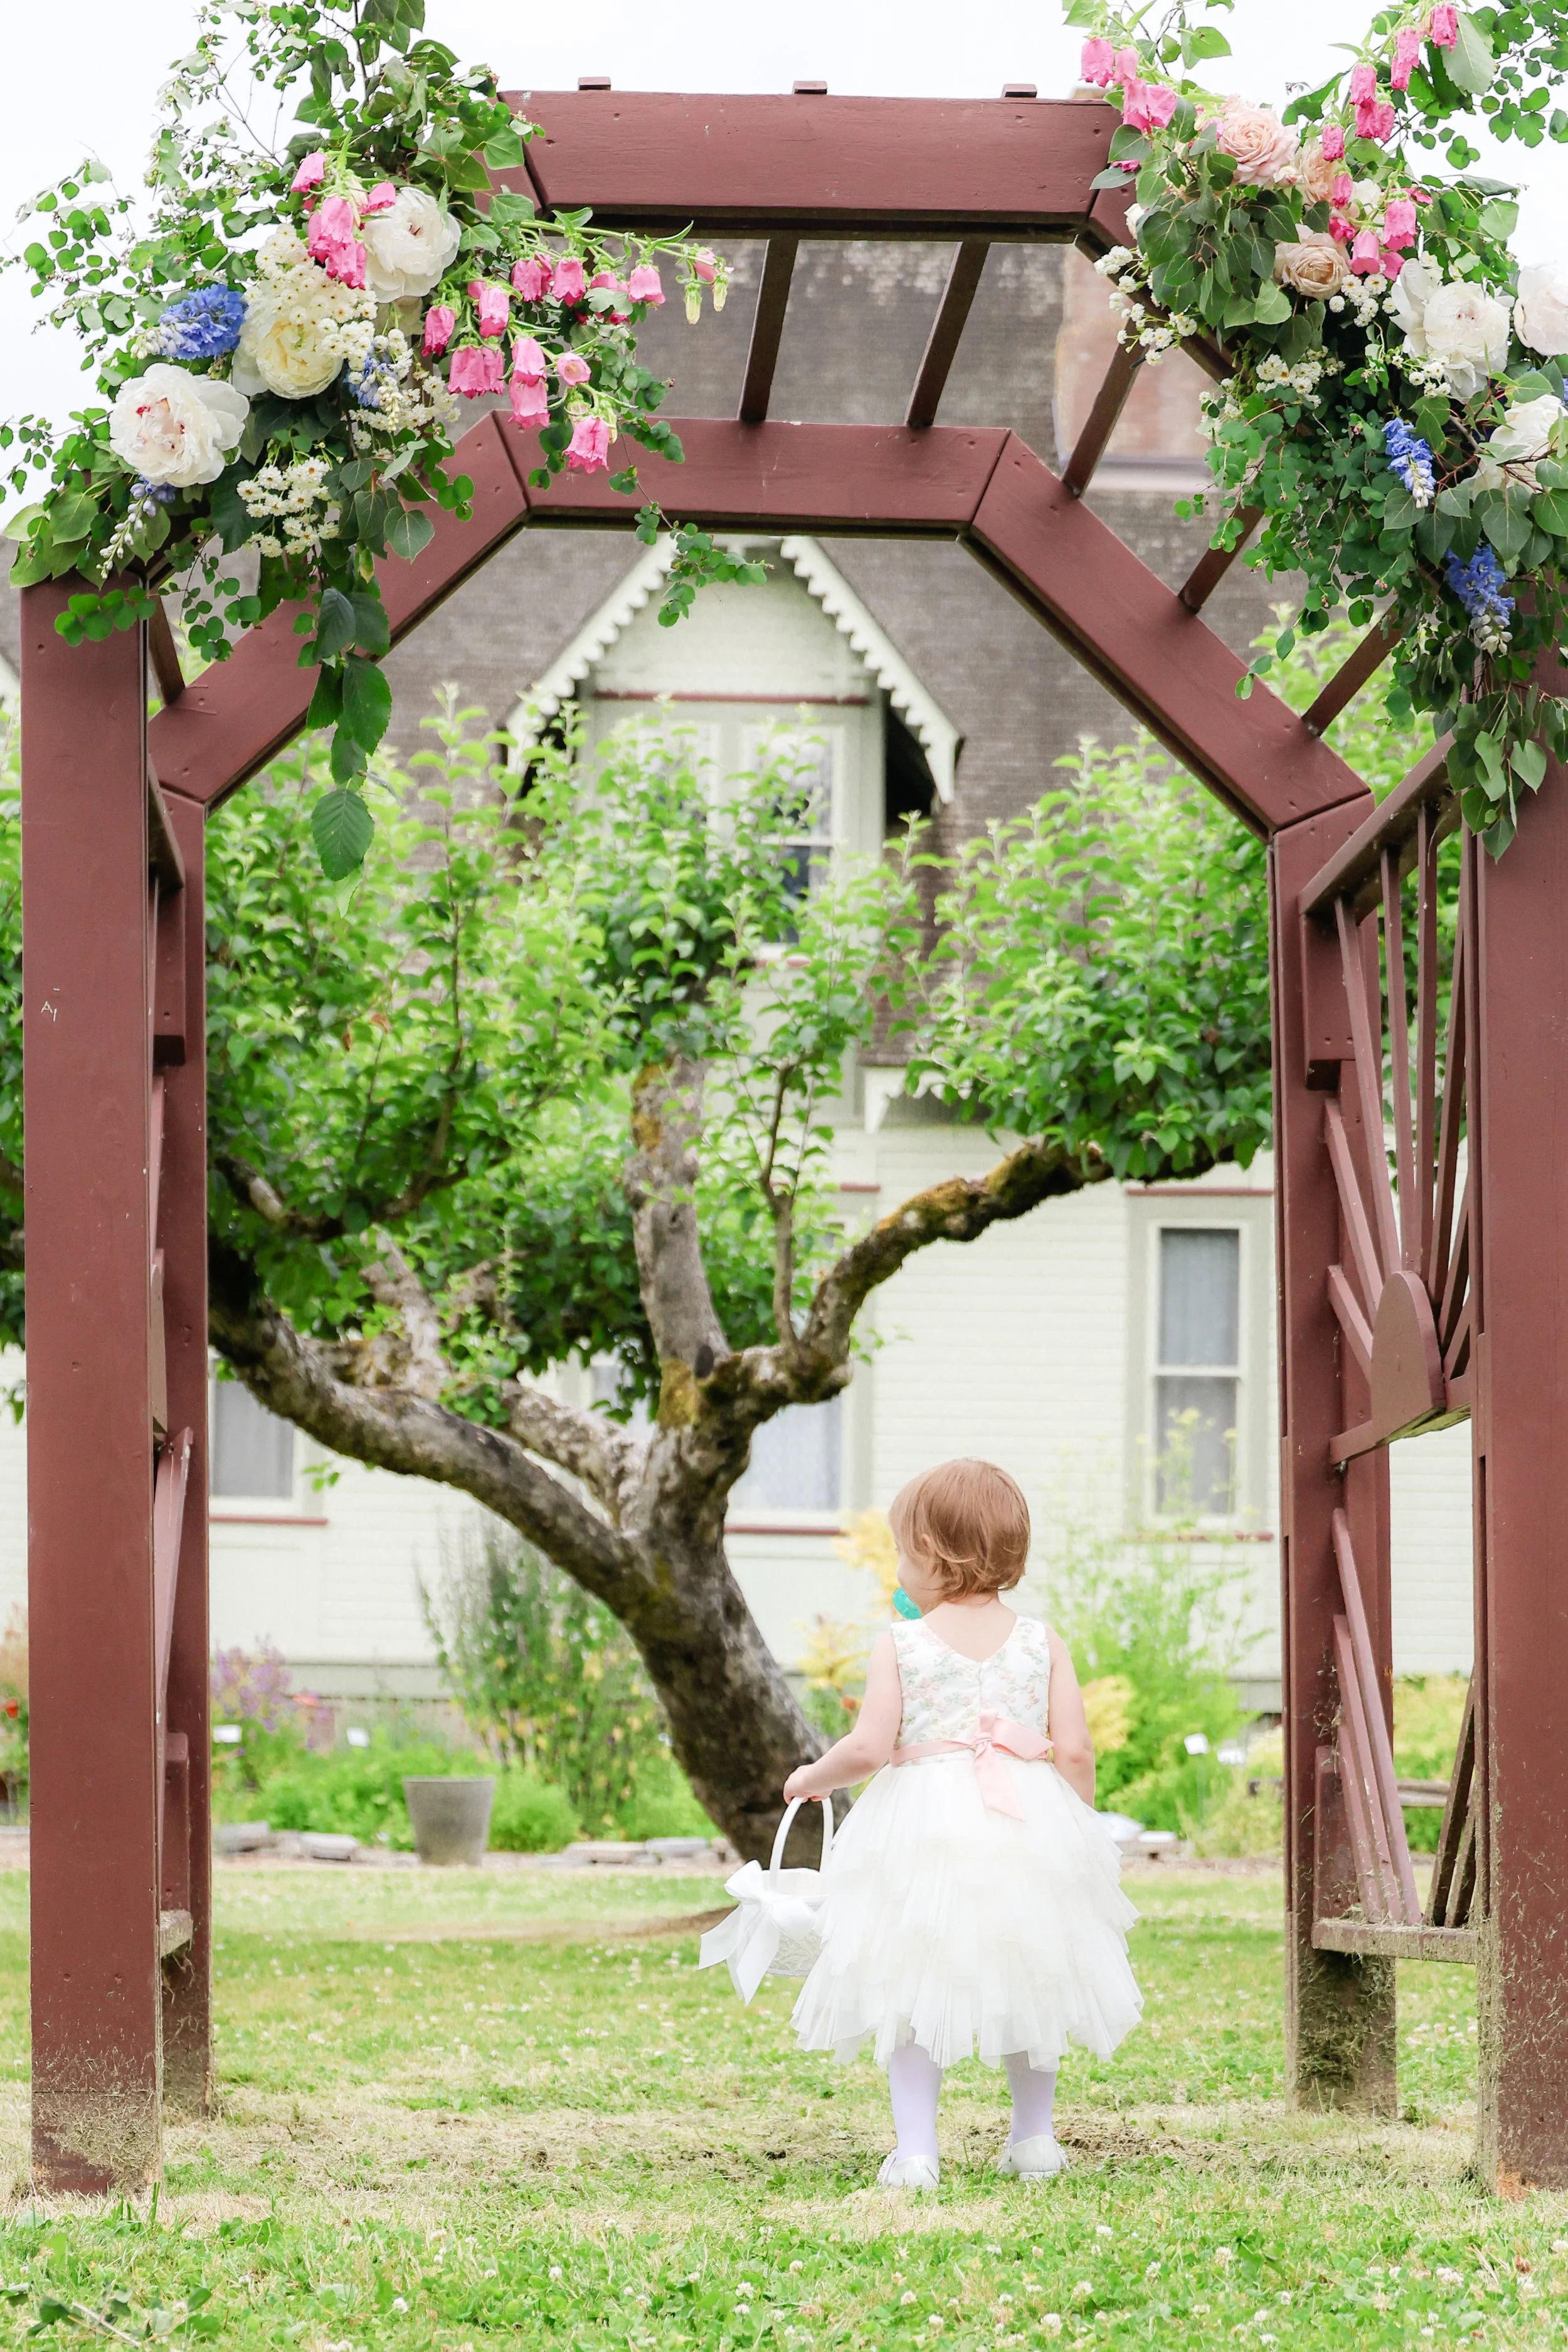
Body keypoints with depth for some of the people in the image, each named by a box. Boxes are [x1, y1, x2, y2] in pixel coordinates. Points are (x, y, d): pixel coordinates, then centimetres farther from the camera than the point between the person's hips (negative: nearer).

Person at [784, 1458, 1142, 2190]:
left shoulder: (900, 1645, -4)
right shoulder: (1041, 1643, 2)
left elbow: (869, 1747, -10)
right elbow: (1074, 1752, -1)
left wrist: (813, 1778, 9)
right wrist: (1078, 1839, 12)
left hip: (922, 1826, -3)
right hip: (1028, 1831, 3)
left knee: (913, 1990, 4)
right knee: (1027, 1986, 18)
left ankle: (915, 2149, -3)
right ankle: (1033, 2139, 22)